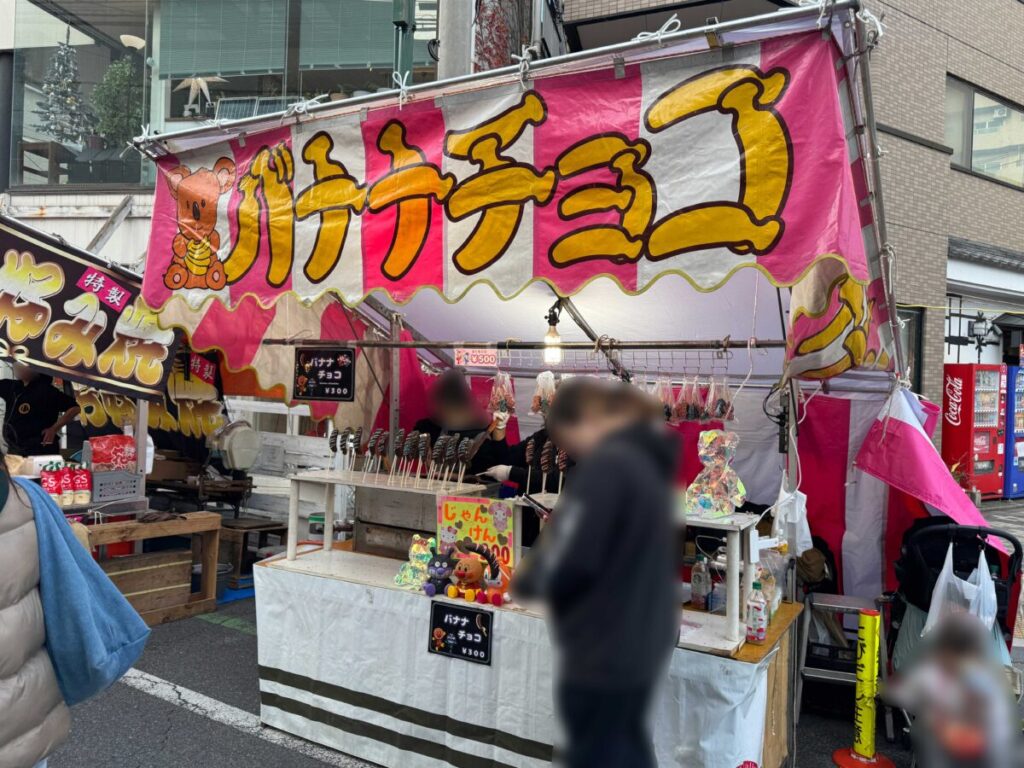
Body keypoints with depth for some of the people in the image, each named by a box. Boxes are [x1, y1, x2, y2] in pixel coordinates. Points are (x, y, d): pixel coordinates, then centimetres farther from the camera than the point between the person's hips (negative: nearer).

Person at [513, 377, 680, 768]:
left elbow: (569, 562, -23)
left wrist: (524, 578, -3)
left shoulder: (606, 463, -22)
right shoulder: (649, 460, 7)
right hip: (642, 641, 9)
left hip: (604, 650, -9)